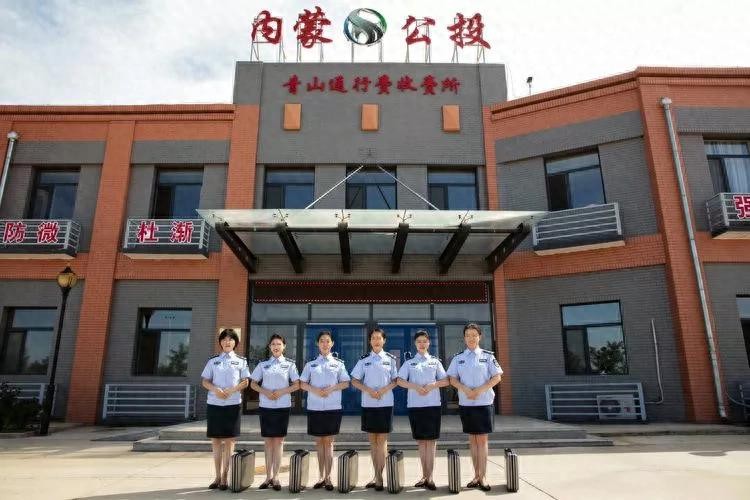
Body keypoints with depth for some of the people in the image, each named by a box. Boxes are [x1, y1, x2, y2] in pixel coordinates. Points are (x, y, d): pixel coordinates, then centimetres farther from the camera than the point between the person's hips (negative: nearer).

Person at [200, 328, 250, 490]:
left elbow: (245, 382, 2)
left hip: (232, 404, -1)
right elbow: (204, 381, 6)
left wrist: (232, 390, -15)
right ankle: (217, 476, 16)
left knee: (229, 440, 0)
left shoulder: (241, 361, 7)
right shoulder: (213, 360, 9)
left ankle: (224, 477, 6)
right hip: (214, 404, 2)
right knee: (216, 440, 7)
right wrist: (215, 389, -14)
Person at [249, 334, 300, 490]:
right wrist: (265, 392, -9)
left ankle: (276, 476, 8)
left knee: (279, 441, 2)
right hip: (266, 406, 2)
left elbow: (296, 384, 1)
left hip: (282, 406, -1)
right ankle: (268, 476, 15)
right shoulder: (263, 364, 7)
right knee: (268, 441, 7)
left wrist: (282, 392, -13)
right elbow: (253, 383, 8)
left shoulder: (289, 364, 3)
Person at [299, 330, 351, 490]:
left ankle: (328, 477, 7)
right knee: (319, 442, 8)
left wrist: (331, 388, -14)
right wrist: (314, 390, -14)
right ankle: (321, 476, 18)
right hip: (314, 407, 1)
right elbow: (302, 384, 4)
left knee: (328, 442, 2)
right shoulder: (310, 364, 7)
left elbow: (345, 383, 2)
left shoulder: (338, 364, 5)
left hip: (333, 407, -1)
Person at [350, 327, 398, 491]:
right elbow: (354, 381, 5)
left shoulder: (390, 359, 2)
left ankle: (379, 477, 2)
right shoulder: (364, 360, 4)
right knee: (372, 440, 8)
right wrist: (368, 390, -10)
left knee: (382, 440, -2)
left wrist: (384, 389, -13)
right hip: (368, 404, 2)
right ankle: (376, 476, 16)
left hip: (385, 403, -2)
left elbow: (395, 380, 5)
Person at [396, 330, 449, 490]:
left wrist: (432, 385, -13)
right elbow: (400, 381, -1)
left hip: (433, 404, -1)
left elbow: (445, 381, 5)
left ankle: (429, 477, 1)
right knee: (421, 441, 7)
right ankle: (425, 476, 15)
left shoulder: (435, 362, 10)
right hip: (415, 405, 1)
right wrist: (415, 387, -15)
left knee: (431, 440, -1)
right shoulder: (409, 363, 9)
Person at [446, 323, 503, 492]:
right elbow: (452, 379, 4)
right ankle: (476, 475, 17)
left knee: (482, 440, -1)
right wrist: (466, 389, -14)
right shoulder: (458, 358, 6)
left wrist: (479, 390, -14)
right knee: (472, 439, 9)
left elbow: (497, 377, -3)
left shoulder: (488, 356, 1)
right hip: (465, 403, 2)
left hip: (484, 403, -2)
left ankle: (482, 477, 5)